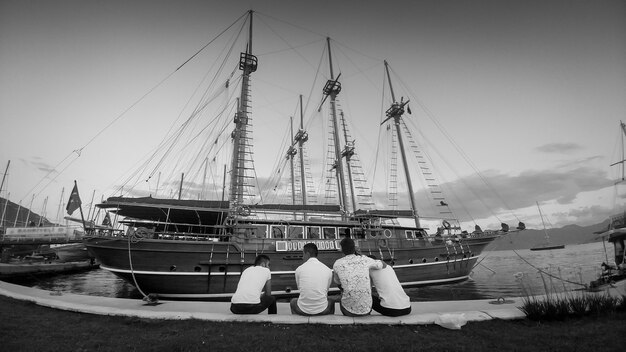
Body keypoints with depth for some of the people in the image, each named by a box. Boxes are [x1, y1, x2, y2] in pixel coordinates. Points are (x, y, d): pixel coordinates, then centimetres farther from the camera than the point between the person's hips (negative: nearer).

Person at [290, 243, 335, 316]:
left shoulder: (299, 269, -7)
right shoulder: (328, 270, -3)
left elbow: (299, 288, 7)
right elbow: (326, 290, 10)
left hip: (303, 310, 0)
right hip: (322, 310, 1)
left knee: (293, 301, 35)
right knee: (331, 301, 36)